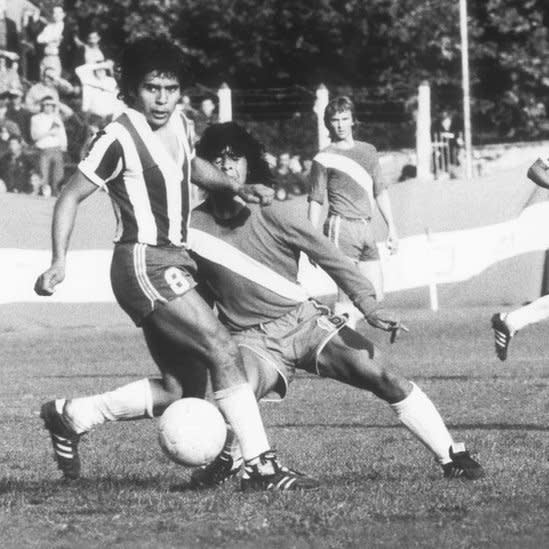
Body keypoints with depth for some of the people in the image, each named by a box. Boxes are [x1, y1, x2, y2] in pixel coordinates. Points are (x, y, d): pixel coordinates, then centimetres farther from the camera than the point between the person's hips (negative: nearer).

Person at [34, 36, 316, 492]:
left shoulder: (178, 125, 11)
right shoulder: (120, 139, -13)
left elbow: (193, 165, 33)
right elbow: (71, 197, -8)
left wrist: (236, 186, 16)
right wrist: (59, 263, -17)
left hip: (173, 262, 9)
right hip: (146, 263, -9)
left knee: (179, 389, 8)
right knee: (223, 352, -19)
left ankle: (69, 417, 20)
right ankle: (261, 466, -19)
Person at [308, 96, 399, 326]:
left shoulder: (368, 151, 16)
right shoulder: (324, 159, 1)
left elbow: (380, 192, 20)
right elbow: (315, 202, -1)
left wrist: (391, 227, 13)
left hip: (366, 228, 6)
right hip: (341, 227, -6)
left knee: (375, 296, 3)